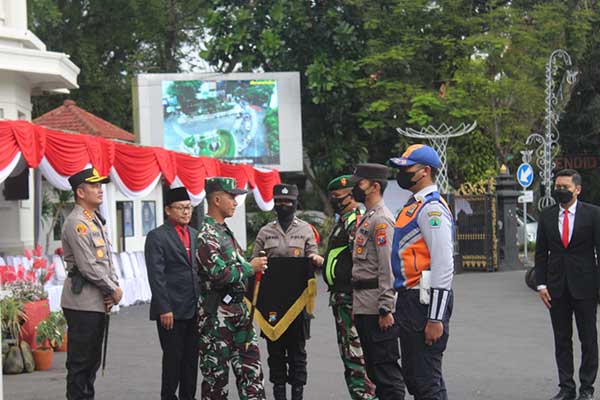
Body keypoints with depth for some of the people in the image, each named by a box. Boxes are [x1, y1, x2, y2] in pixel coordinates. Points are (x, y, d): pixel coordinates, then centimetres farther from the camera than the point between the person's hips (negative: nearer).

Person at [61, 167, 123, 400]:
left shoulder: (96, 221, 16)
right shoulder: (76, 223, -14)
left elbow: (106, 258, 17)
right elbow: (88, 267, -18)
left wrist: (114, 286, 1)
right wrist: (113, 290, -10)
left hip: (98, 302, 9)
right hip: (82, 302, -9)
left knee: (92, 360, 14)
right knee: (80, 362, -4)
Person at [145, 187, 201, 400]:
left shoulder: (195, 235, 15)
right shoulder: (157, 237, -5)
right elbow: (156, 276, -10)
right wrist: (164, 309, -15)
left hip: (195, 309, 6)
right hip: (172, 310, -6)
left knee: (192, 358, 9)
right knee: (173, 358, -1)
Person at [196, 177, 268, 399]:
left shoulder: (225, 231, 15)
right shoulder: (206, 235, -15)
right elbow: (219, 274, -23)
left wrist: (255, 266, 10)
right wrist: (250, 267, -12)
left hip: (238, 310, 9)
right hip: (217, 315, -9)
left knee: (250, 364, 7)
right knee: (216, 372, 0)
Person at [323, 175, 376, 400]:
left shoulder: (355, 221, -14)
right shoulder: (344, 221, 19)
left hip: (350, 297, -11)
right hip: (340, 297, 11)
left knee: (356, 353, -10)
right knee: (348, 353, 15)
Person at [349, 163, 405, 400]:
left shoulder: (381, 220, -13)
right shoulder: (366, 219, 19)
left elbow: (388, 267, -19)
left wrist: (385, 309, -23)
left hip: (378, 309, -10)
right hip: (364, 308, 10)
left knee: (386, 367, -8)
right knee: (374, 368, 14)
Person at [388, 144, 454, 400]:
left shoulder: (432, 208, -14)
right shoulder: (412, 206, 18)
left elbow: (444, 265, -21)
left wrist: (436, 318, -24)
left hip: (425, 302, -11)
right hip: (408, 300, 11)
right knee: (412, 376, 16)